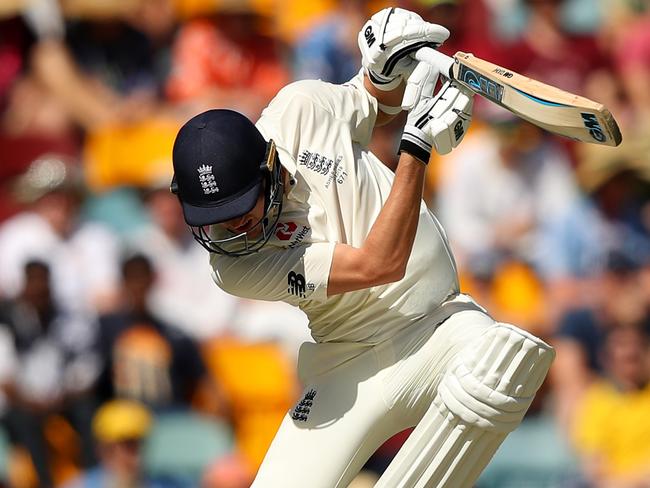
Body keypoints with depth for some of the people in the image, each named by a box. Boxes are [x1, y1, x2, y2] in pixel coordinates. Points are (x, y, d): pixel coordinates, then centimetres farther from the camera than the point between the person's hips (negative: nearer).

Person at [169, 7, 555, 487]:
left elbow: (379, 103, 13)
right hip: (352, 366, -2)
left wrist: (389, 68, -13)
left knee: (507, 359, -34)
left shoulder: (299, 109, -12)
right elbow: (378, 265, -26)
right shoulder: (235, 267, -20)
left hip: (437, 322, 2)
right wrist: (417, 143, -30)